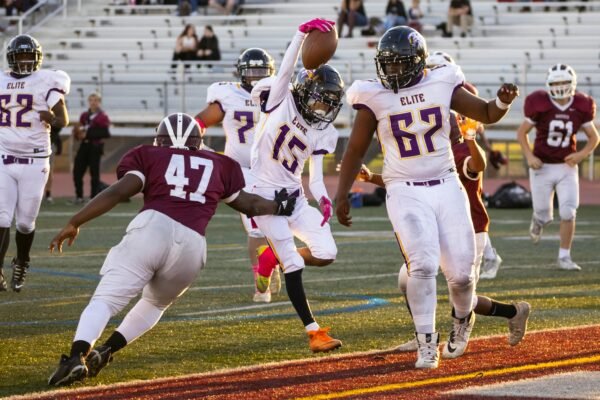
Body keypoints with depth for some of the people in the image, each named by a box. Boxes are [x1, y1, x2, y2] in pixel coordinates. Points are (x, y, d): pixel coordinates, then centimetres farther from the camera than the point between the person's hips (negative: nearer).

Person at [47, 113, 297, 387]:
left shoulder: (150, 157, 19)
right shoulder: (218, 166, 27)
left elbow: (117, 192, 5)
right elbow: (247, 204, 38)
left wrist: (75, 223, 5)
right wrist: (278, 206, 57)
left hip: (152, 228, -3)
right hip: (191, 246, 3)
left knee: (106, 300, -7)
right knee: (156, 303, 29)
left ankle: (77, 356, -31)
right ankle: (106, 352, 14)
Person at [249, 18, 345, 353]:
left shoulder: (322, 134, 3)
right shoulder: (282, 102, -9)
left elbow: (316, 177, 2)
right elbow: (286, 71, -26)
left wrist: (323, 199, -19)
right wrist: (303, 33, -37)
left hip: (295, 197, 6)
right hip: (264, 195, -6)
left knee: (326, 253, -4)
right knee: (294, 265, -11)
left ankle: (272, 258, 23)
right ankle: (314, 331, -7)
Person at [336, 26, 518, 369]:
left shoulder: (442, 86, 0)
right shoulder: (375, 98, -4)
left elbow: (487, 115, 8)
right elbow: (356, 150, 5)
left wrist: (503, 102, -14)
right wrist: (342, 195, 2)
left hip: (447, 188, 2)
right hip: (406, 194, -2)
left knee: (461, 273, -1)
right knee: (423, 264, -20)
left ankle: (463, 318, 33)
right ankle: (427, 343, -5)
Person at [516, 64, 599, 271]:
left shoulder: (580, 108, -6)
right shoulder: (540, 105, -13)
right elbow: (521, 132, -2)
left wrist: (582, 154, -12)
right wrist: (529, 156, -16)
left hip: (567, 167, 2)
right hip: (542, 166, -2)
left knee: (568, 213, -9)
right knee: (545, 216, 3)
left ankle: (564, 256, 2)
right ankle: (538, 219, 42)